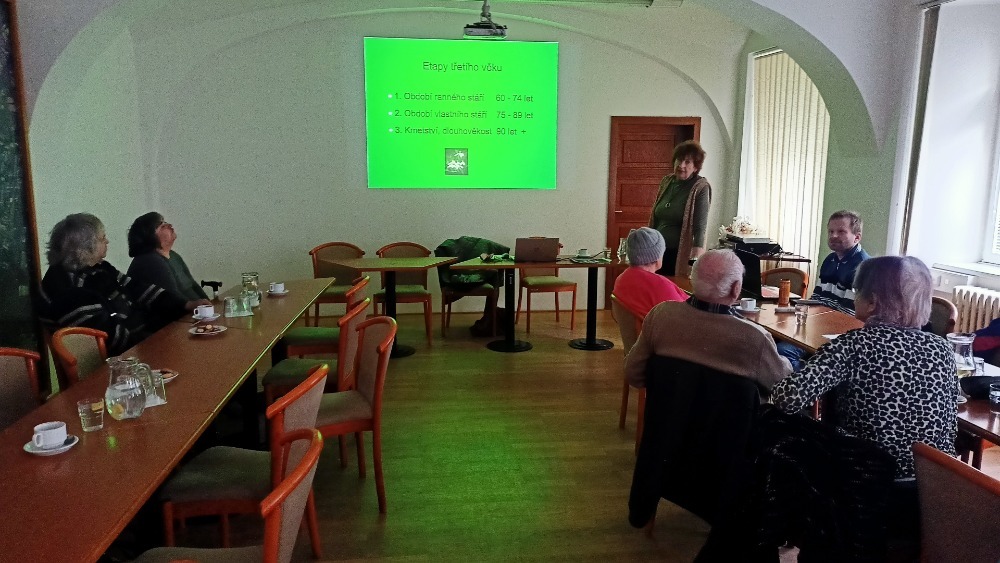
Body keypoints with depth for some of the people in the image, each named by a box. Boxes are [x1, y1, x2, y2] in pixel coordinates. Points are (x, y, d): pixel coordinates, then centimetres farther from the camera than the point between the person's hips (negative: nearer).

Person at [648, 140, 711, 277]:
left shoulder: (700, 188, -8)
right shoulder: (666, 182, 9)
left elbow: (700, 227, -15)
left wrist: (696, 259, -25)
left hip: (682, 255, -5)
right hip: (659, 252, 5)